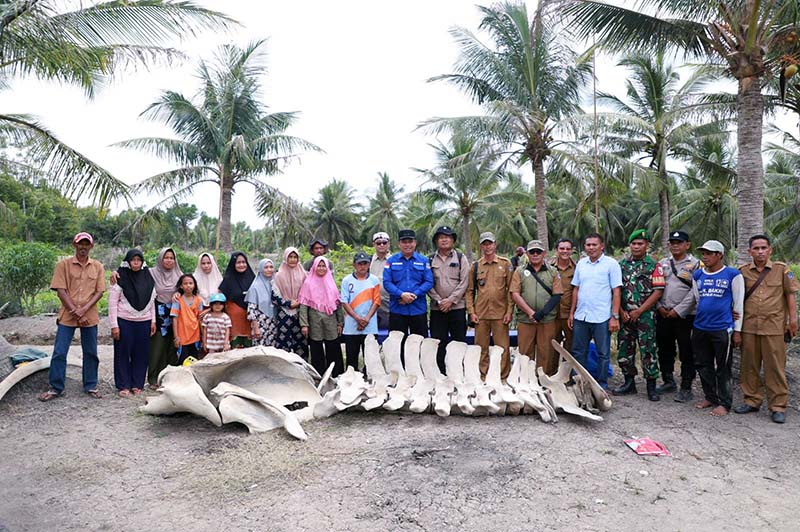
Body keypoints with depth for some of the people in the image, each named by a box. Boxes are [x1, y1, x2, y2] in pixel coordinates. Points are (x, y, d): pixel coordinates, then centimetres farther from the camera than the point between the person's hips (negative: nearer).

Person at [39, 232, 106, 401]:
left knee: (91, 353, 9)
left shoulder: (97, 267, 4)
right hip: (67, 316, -1)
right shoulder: (64, 265, 0)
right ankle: (56, 388, 14)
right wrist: (75, 311, -12)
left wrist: (84, 309, -13)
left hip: (90, 317, 1)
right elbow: (60, 290, -5)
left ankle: (91, 386, 21)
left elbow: (99, 291, 0)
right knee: (59, 352, 1)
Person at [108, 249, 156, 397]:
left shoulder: (147, 278, 7)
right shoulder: (120, 278, -5)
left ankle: (137, 384, 17)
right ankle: (123, 385, 13)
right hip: (124, 321, -3)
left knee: (141, 354, 6)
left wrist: (153, 320, 6)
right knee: (123, 353, 3)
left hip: (144, 322, 3)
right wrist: (114, 325, -9)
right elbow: (112, 302, -5)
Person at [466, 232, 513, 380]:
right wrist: (471, 312, 1)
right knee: (481, 348, 8)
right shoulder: (475, 266, 8)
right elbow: (470, 291, 9)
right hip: (481, 314, 2)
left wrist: (509, 311, -4)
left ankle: (503, 377, 13)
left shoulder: (505, 263, 4)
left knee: (502, 348, 2)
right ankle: (483, 376, 19)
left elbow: (510, 289, 2)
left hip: (500, 313, -2)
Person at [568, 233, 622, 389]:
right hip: (580, 316, 5)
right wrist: (571, 313, 10)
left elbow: (616, 292, -7)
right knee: (578, 352, 12)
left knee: (603, 353, 6)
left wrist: (615, 316, -12)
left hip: (601, 318, -5)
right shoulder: (581, 263, 10)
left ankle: (601, 385, 19)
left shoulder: (611, 264, -4)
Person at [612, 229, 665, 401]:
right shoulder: (622, 264, 9)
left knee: (648, 350, -1)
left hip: (645, 315, -4)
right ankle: (629, 383, 22)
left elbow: (658, 291, -7)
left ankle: (651, 387, 10)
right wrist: (621, 311, -4)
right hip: (625, 315, 4)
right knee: (624, 349, 8)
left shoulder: (654, 265, -1)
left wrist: (638, 311, -12)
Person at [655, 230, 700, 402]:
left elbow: (695, 292, -10)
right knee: (664, 349, 14)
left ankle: (686, 388, 9)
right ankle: (668, 382, 29)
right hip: (663, 315, 5)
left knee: (686, 353, 1)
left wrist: (678, 310, -13)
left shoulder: (695, 264, -3)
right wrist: (659, 306, -1)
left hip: (684, 315, -5)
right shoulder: (663, 263, 13)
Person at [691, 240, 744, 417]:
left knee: (722, 368, 3)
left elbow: (738, 305, -4)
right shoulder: (697, 275, 8)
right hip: (700, 328, 5)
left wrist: (737, 330, -5)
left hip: (722, 329, -5)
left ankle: (724, 403, 16)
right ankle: (710, 397, 29)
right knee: (703, 365, 13)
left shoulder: (733, 275, -5)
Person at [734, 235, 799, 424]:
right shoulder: (743, 272, 7)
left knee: (775, 367, 1)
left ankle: (777, 406, 11)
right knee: (749, 365, 9)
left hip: (774, 327, -2)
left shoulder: (781, 270, 3)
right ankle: (752, 400, 22)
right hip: (749, 326, 2)